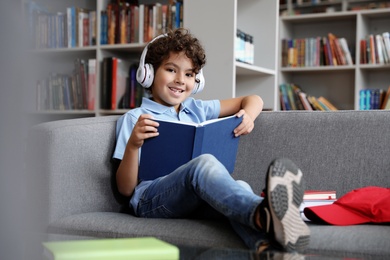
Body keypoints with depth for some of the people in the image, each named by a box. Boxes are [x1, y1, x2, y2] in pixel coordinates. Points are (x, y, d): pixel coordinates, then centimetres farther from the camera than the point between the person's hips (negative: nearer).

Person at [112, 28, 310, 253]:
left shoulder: (196, 110, 27)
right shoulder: (134, 119, 11)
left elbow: (253, 99, 32)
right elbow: (126, 189, 5)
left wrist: (248, 115, 8)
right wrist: (133, 144, -13)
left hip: (199, 199, 5)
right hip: (151, 199, -4)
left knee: (238, 188, -30)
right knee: (204, 162, -34)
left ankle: (267, 246, -62)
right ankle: (265, 215, -63)